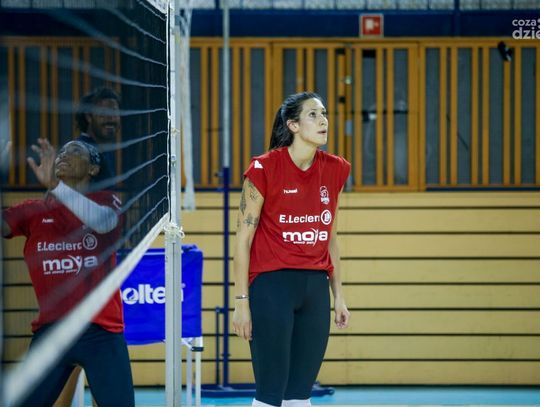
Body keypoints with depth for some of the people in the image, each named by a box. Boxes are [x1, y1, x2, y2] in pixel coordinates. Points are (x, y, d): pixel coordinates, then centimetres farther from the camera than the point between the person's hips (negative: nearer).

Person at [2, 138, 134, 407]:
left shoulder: (105, 201, 4)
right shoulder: (34, 212, 9)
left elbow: (104, 221, -19)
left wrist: (54, 185, -29)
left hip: (102, 333, -2)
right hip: (49, 331, 2)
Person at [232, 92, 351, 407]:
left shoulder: (335, 170, 6)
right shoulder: (264, 169, -9)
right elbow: (243, 237, -5)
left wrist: (338, 295, 16)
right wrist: (241, 301, -8)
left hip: (315, 287, 5)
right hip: (272, 286, -5)